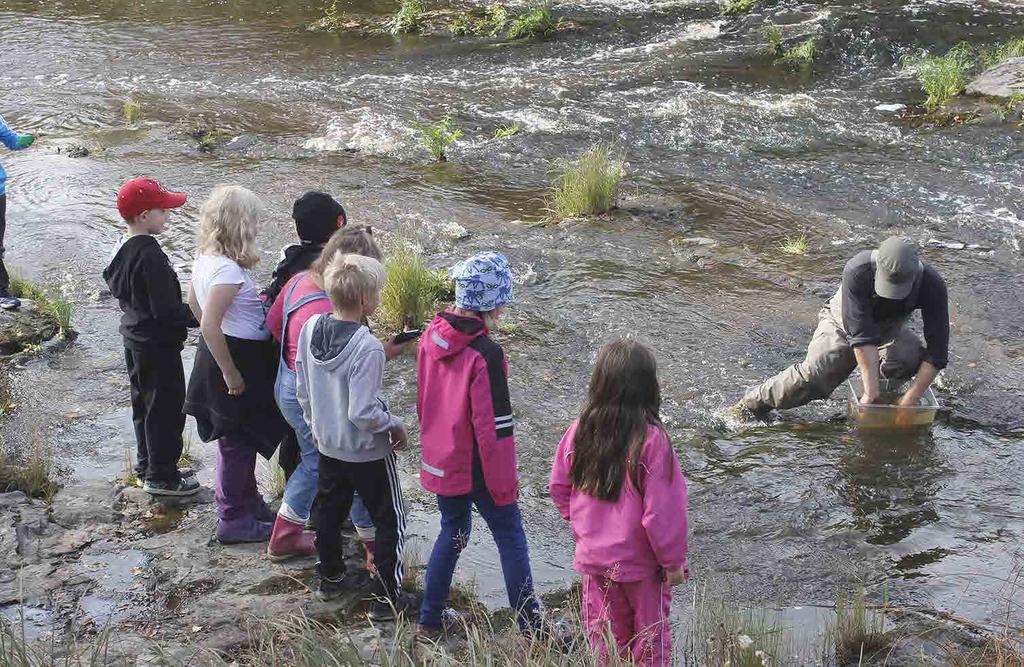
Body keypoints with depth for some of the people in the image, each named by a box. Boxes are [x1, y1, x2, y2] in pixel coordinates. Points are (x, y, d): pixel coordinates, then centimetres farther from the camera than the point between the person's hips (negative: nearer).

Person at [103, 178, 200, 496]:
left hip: (134, 336, 10)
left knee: (144, 404, 21)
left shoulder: (122, 250, 3)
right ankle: (161, 476, 13)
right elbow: (167, 311, -28)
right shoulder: (151, 257, -27)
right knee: (166, 409, 3)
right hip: (158, 345, -10)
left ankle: (147, 465, 34)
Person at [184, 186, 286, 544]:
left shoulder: (205, 258, 3)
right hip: (237, 359, -10)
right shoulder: (229, 270, -27)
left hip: (219, 352, 10)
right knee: (237, 443, 4)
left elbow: (193, 300, 18)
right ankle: (233, 520, 17)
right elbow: (210, 326, -30)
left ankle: (248, 501, 38)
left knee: (240, 440, 23)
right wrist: (231, 374, -23)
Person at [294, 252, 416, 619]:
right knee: (391, 521, 10)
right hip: (368, 451, -7)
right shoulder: (367, 348, -30)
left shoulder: (310, 329, -9)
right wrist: (395, 425, -12)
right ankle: (387, 598, 16)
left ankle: (330, 578, 42)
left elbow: (302, 389, 2)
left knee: (329, 511, 25)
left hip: (328, 444, 7)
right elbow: (362, 412, -29)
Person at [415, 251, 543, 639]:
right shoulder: (485, 353, -24)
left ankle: (429, 621, 29)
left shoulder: (431, 337, -3)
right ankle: (531, 629, 14)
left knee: (452, 533, 22)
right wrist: (504, 483, -12)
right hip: (477, 469, -7)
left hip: (441, 462, 7)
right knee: (510, 539, 8)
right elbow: (493, 427, -21)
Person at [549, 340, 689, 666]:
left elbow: (558, 486, 2)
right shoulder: (651, 440, -25)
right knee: (650, 637, 16)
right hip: (640, 563, -4)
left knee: (605, 634, 21)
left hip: (593, 555, 4)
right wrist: (673, 562, -9)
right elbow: (662, 511, -22)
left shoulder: (579, 431, -10)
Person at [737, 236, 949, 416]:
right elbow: (861, 335, -38)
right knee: (814, 373, -21)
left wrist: (911, 400, -34)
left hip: (889, 329, 2)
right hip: (844, 324, -2)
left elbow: (937, 351, -29)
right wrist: (871, 391, -38)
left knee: (910, 357, -31)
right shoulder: (857, 271, -38)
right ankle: (752, 403, -5)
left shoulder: (932, 285, -31)